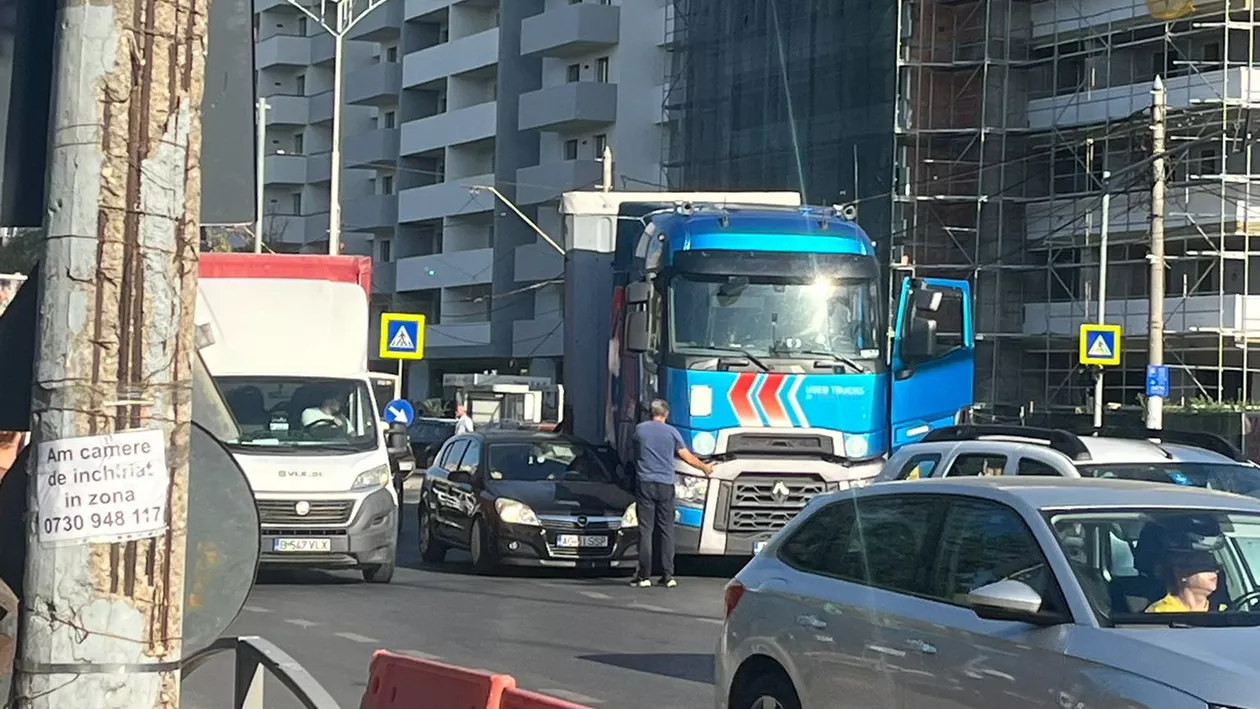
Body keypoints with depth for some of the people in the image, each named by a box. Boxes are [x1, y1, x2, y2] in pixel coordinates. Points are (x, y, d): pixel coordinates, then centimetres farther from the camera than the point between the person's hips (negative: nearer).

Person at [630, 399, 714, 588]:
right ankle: (668, 576, 2)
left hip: (645, 483, 0)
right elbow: (688, 457, 4)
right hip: (665, 485, 0)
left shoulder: (639, 429, 5)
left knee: (645, 530, -1)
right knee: (666, 530, 4)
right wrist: (705, 468, 22)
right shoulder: (671, 432, 2)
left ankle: (644, 576, -5)